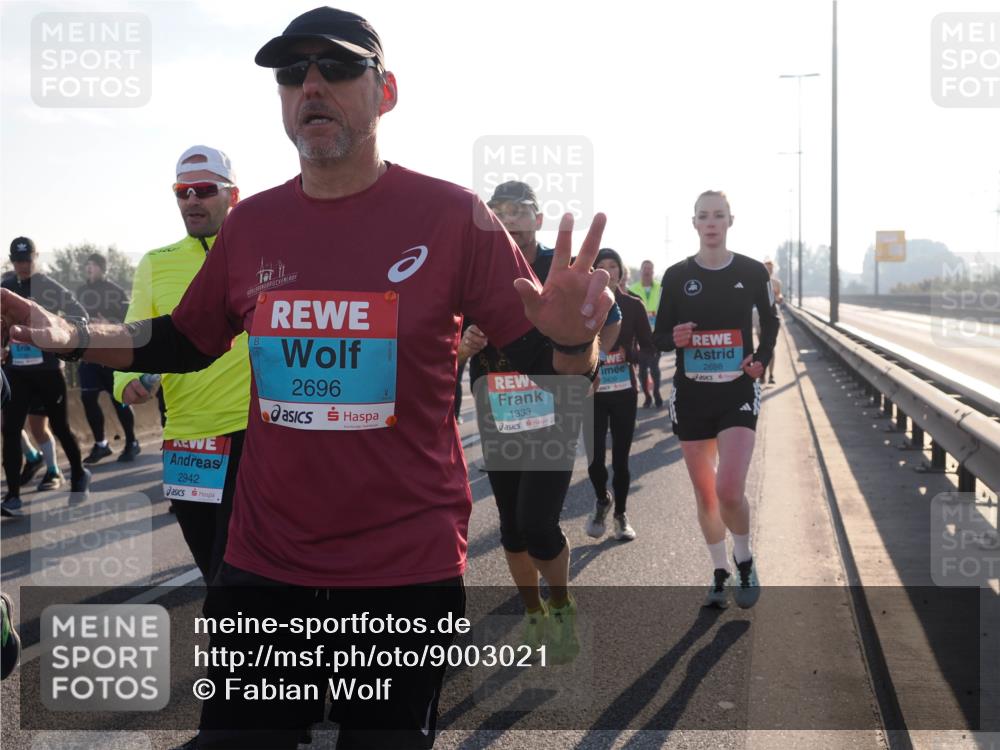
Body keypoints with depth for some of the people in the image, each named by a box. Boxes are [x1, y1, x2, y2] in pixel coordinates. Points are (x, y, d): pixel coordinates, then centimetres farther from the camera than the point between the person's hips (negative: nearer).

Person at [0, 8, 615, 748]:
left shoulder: (451, 215, -8)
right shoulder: (251, 223, 3)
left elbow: (540, 353, -7)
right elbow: (184, 342, 16)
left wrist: (573, 337, -31)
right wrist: (69, 335, 1)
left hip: (409, 568, -3)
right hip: (263, 563, 3)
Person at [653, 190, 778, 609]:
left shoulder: (752, 272, -2)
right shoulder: (677, 275, 0)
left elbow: (770, 322, 14)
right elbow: (659, 337, 5)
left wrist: (762, 359, -3)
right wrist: (674, 339, -17)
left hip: (737, 392, -2)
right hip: (691, 394, 2)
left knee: (729, 490, -17)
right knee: (705, 495, 8)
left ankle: (744, 560, 11)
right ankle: (720, 574, 27)